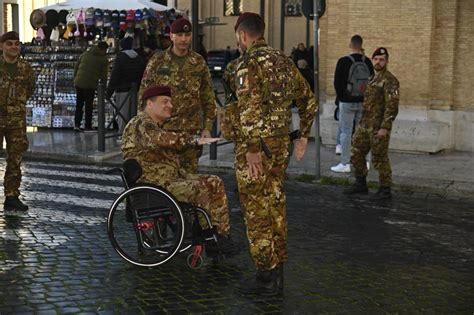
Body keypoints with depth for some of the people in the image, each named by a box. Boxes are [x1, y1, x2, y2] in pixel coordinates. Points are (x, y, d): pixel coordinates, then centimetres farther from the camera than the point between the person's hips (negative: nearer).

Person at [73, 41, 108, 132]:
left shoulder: (85, 54, 10)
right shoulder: (103, 59, -3)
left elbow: (76, 66, 12)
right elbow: (103, 74, -2)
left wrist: (75, 78, 20)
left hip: (78, 83, 4)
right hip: (90, 85, -4)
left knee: (79, 104, 14)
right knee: (89, 106, 5)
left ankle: (77, 124, 11)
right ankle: (88, 126, 7)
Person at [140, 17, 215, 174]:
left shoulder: (199, 62, 7)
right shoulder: (157, 61, 2)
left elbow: (208, 98, 10)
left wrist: (207, 127, 4)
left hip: (191, 130, 1)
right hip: (162, 129, -1)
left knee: (189, 172, 4)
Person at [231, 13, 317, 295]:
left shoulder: (249, 64, -13)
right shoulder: (284, 61, 12)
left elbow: (250, 108, -25)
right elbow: (308, 100, 18)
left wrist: (252, 149, -23)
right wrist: (304, 136, 23)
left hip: (256, 147, -8)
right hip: (282, 144, 8)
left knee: (257, 210, 0)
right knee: (275, 205, 15)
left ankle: (266, 277, 7)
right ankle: (278, 271, 25)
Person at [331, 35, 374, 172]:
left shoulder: (343, 61, -12)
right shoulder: (367, 62, 1)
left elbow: (337, 82, -7)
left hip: (347, 102, -4)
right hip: (363, 102, 4)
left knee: (346, 132, 0)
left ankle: (345, 164, 1)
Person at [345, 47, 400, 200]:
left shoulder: (389, 80, -13)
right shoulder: (372, 78, 15)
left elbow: (392, 106, -19)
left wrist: (384, 127, -23)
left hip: (378, 128, -9)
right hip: (364, 125, 9)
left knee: (380, 159, -3)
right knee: (357, 154, 13)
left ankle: (385, 190, 8)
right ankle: (360, 184, 27)